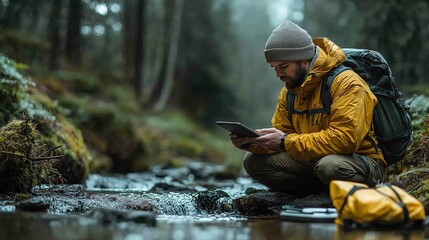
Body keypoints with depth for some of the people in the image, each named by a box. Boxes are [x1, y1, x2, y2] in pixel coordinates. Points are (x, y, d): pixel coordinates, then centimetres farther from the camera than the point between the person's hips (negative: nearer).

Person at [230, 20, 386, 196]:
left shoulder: (346, 82, -18)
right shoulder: (289, 91, 7)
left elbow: (345, 139, -29)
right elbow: (282, 135, 7)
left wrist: (286, 141, -27)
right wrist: (249, 141, -14)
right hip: (315, 161, 7)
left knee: (329, 166, -40)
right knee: (254, 162, -7)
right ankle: (323, 191, -9)